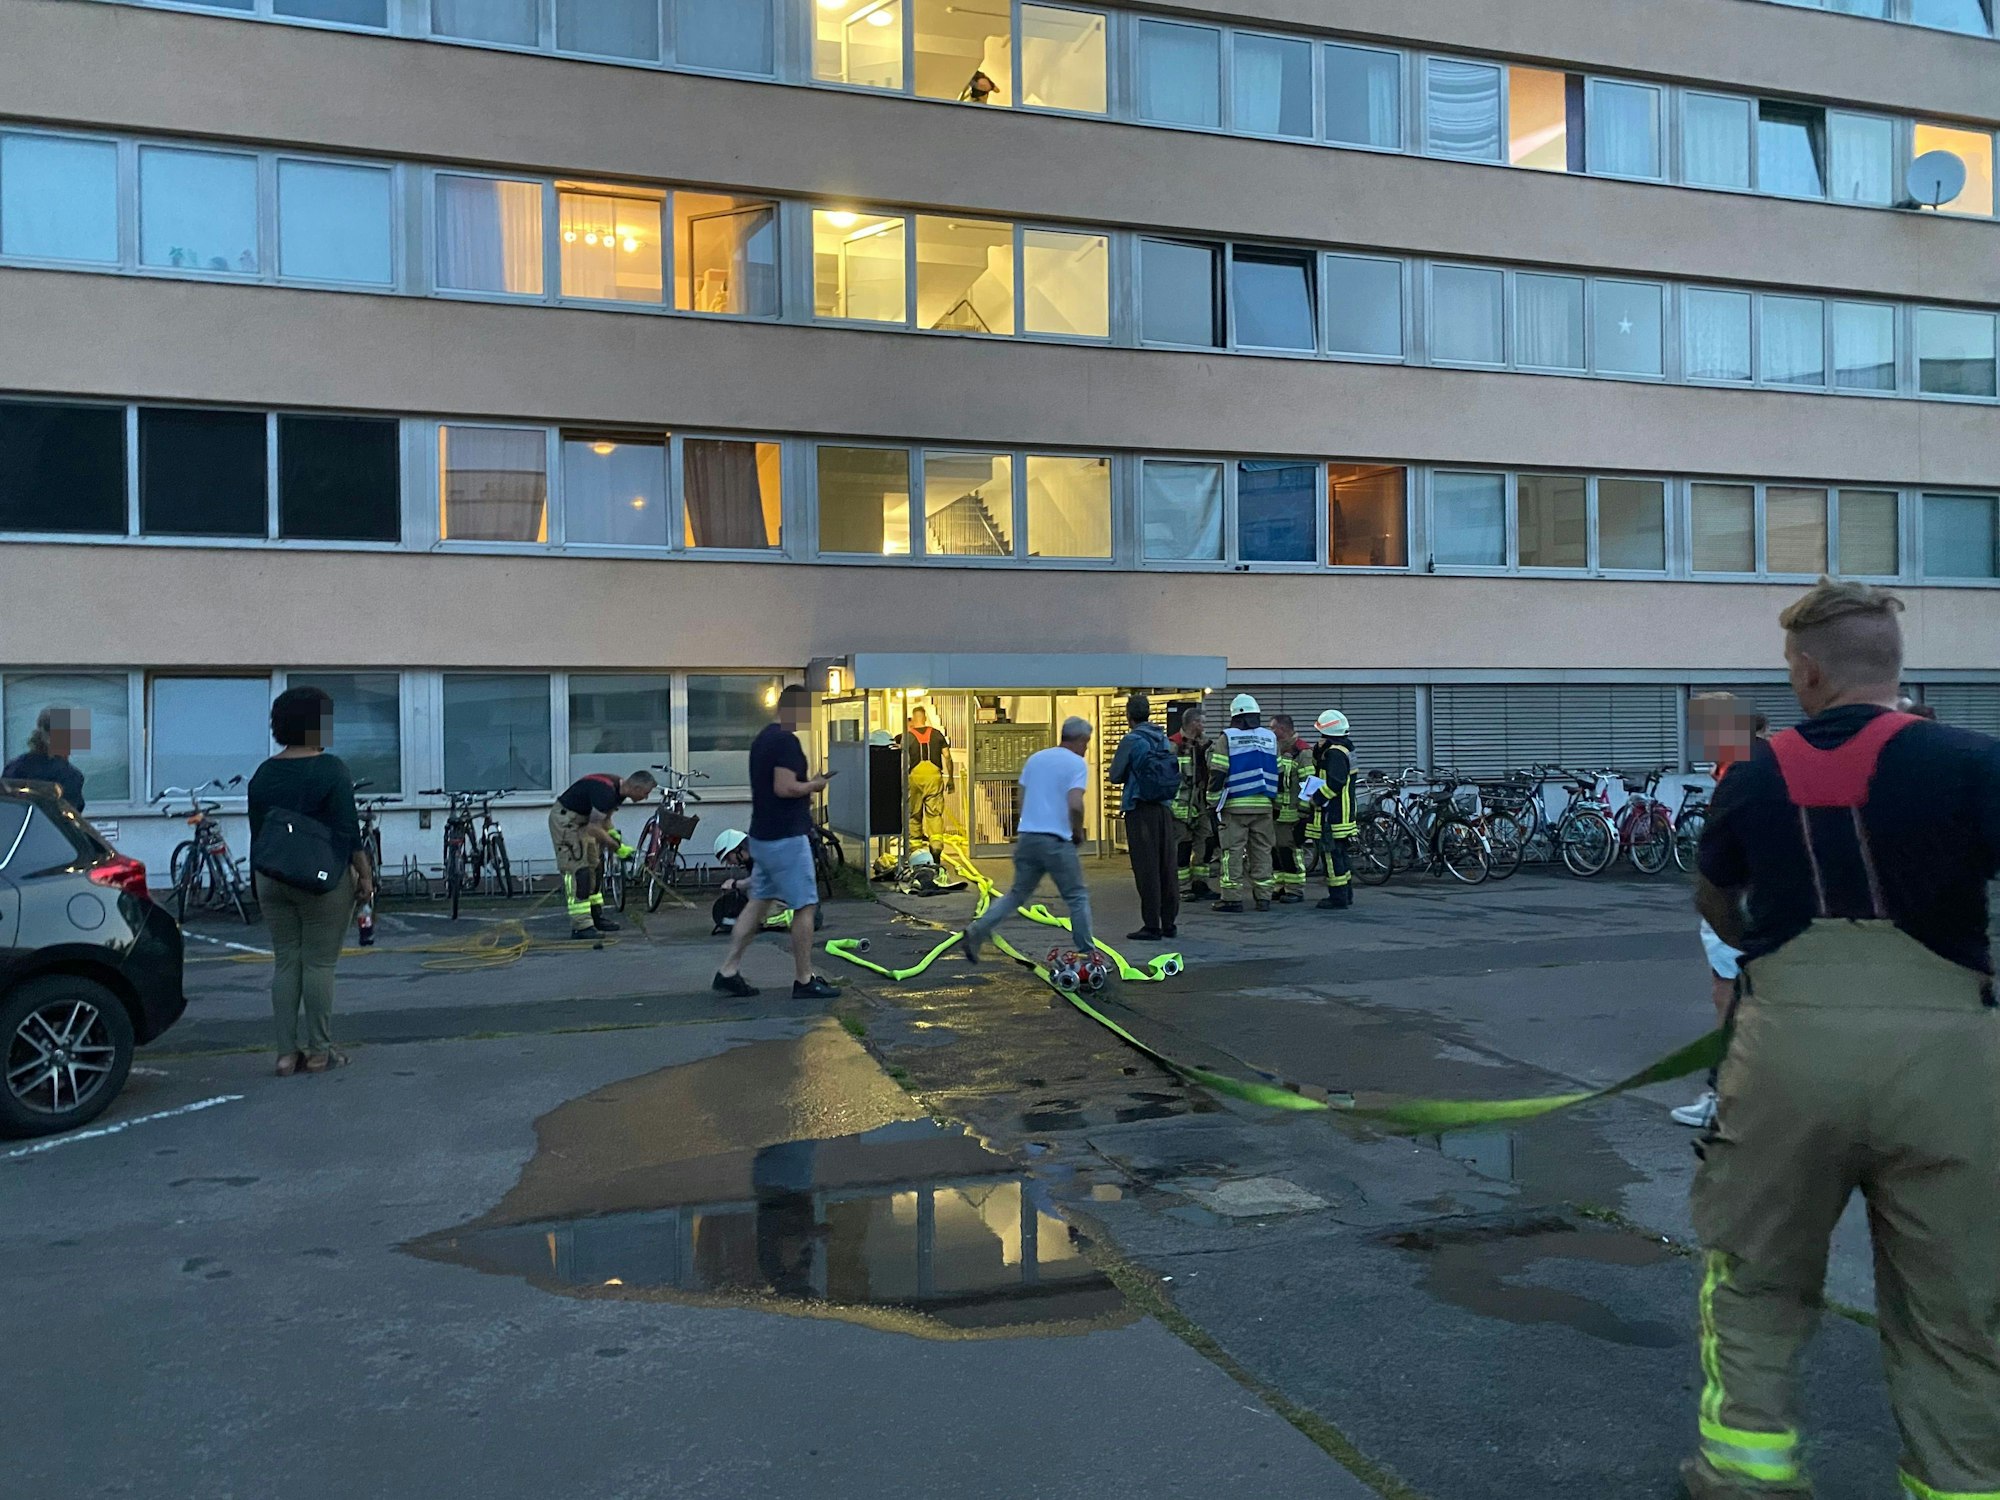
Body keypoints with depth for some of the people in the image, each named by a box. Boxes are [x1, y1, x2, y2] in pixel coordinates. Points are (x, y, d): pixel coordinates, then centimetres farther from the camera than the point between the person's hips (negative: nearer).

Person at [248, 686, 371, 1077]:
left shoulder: (263, 773, 9)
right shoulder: (330, 769, -9)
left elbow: (257, 833, 14)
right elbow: (349, 829, -12)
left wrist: (259, 882, 22)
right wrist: (365, 874, -6)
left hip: (272, 879, 5)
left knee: (286, 962, 8)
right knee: (319, 963, -1)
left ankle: (287, 1053, 8)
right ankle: (318, 1052, 4)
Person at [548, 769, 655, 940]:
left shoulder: (619, 790, 0)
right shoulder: (606, 792, -30)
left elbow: (604, 817, 13)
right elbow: (594, 829, -28)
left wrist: (612, 833, -5)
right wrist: (618, 847, -21)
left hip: (582, 820, 10)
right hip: (565, 819, -10)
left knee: (592, 868, 13)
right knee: (577, 871, -13)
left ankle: (596, 915, 22)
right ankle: (580, 926, -13)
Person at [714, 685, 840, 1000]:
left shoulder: (762, 738, 14)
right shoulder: (787, 741, -17)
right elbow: (785, 788, -26)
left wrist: (805, 784, 17)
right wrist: (813, 785, -9)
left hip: (762, 836, 10)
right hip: (786, 838, -10)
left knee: (759, 902, 13)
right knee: (805, 907, -1)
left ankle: (728, 971, 12)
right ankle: (804, 981, 5)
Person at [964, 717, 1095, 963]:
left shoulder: (1035, 758, 15)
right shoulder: (1077, 764, -6)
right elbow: (1075, 805, -18)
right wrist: (1078, 832, -2)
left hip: (1027, 837, 6)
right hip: (1056, 841, -6)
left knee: (1017, 894, 15)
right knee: (1077, 897, 7)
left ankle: (977, 932, 1)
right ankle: (1087, 954, 10)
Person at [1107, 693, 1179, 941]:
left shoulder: (1131, 740, -10)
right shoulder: (1164, 739, 9)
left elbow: (1115, 775, -4)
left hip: (1140, 810, -6)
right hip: (1164, 808, 6)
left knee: (1146, 869, -3)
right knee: (1167, 866, 10)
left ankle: (1151, 926, -2)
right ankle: (1169, 922, 16)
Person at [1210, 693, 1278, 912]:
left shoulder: (1228, 737, -3)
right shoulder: (1270, 737, 11)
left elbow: (1218, 772, -7)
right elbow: (1277, 773, 13)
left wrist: (1214, 802, -1)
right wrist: (1276, 803, 20)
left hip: (1235, 805, -4)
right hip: (1264, 805, 4)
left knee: (1233, 851, -1)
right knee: (1262, 851, 9)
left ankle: (1232, 897, -3)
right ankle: (1263, 897, 9)